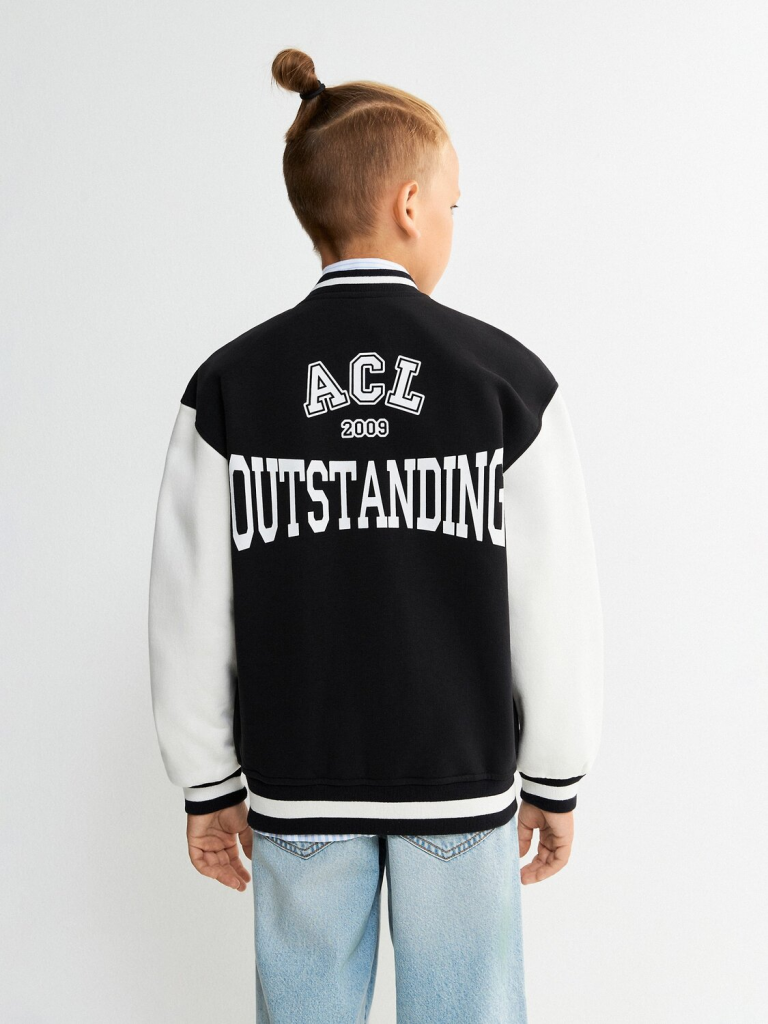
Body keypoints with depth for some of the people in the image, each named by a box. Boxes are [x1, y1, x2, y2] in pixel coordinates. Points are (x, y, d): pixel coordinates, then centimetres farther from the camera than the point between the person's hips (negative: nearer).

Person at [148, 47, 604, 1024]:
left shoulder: (229, 384, -8)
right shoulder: (507, 376, -11)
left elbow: (190, 615, -5)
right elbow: (558, 609, -8)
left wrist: (209, 786, 7)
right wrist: (556, 782, 5)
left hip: (299, 783, 1)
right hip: (462, 782, -1)